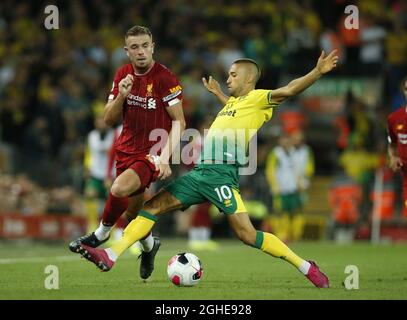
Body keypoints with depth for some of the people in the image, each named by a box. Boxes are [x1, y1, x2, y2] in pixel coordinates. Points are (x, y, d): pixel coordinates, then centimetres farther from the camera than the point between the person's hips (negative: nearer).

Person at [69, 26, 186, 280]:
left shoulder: (165, 78, -14)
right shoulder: (123, 75, 4)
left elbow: (179, 122, -14)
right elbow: (109, 119, 5)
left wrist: (165, 157, -24)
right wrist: (121, 96, -14)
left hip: (152, 152, -6)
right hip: (126, 149, 6)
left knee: (119, 189, -30)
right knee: (132, 214, 10)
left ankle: (102, 233, -4)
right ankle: (149, 245, 40)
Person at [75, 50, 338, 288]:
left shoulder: (257, 98, -2)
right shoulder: (233, 101, 23)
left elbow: (288, 91, -16)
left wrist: (318, 72, -27)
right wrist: (217, 92, 58)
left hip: (221, 173, -9)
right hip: (201, 171, 9)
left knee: (247, 234, -15)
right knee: (153, 207, 3)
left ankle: (306, 268, -6)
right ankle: (110, 256, 0)